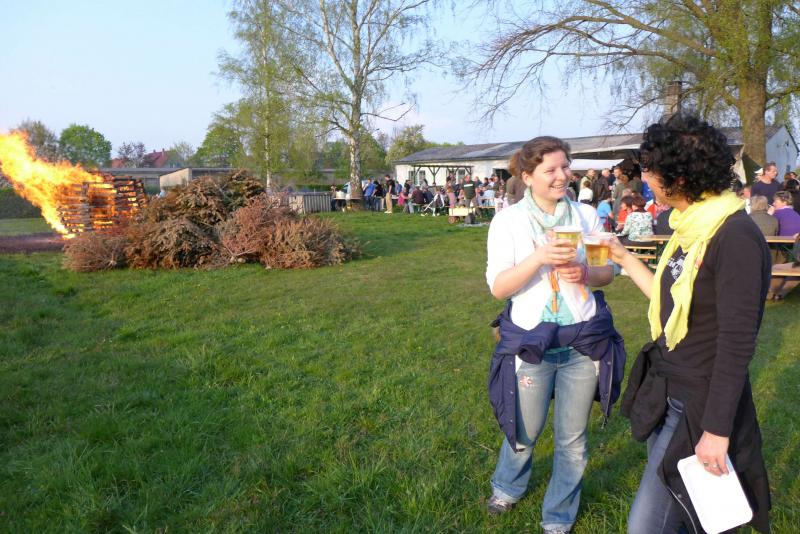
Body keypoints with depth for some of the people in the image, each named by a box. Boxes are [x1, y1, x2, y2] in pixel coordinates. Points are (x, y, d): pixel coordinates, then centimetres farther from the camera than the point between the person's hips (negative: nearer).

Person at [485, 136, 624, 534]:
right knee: (524, 430, 15)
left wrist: (585, 273, -16)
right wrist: (540, 256, -27)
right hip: (530, 342, -2)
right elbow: (498, 287, -13)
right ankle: (507, 488, 47)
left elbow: (608, 271, 7)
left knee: (572, 439, 13)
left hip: (583, 340, 2)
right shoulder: (508, 220, -7)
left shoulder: (587, 215, 1)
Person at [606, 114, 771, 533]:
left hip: (700, 407, -9)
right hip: (663, 392, 9)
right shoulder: (692, 228, 6)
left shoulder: (735, 238, -21)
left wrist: (717, 432, -20)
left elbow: (736, 345, -22)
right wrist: (625, 259, 19)